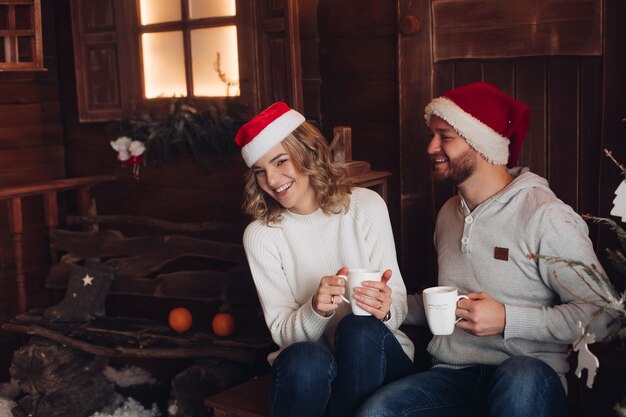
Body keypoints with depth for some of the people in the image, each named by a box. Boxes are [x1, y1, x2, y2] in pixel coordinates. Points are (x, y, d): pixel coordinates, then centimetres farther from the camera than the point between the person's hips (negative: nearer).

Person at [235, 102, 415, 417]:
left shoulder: (366, 205, -5)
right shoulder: (261, 235, -4)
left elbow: (399, 305, -3)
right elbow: (281, 332, -5)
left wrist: (385, 309, -28)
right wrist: (316, 310, -27)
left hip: (375, 355, 1)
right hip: (306, 368, 0)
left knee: (359, 329, -33)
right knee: (303, 358, -35)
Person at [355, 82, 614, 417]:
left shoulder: (545, 216, -9)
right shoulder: (449, 213, 16)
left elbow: (599, 316, -11)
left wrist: (507, 319, -16)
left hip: (529, 377, -4)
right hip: (451, 374, 4)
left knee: (523, 375, -41)